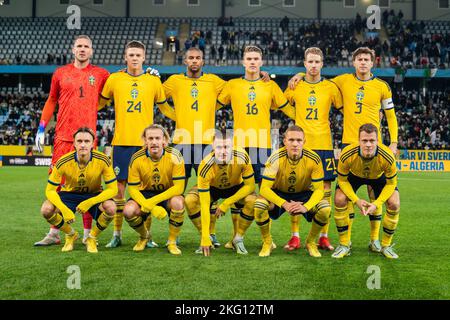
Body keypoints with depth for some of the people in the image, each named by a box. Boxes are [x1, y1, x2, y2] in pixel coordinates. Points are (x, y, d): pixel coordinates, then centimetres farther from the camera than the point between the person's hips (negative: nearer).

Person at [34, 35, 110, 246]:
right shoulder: (60, 73, 11)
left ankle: (88, 233, 10)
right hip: (63, 136, 1)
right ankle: (54, 233, 9)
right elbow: (51, 101, 17)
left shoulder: (100, 74, 8)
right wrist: (41, 129, 11)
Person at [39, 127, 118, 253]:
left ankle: (92, 237, -2)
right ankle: (71, 234, 4)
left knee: (111, 208, -33)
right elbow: (50, 190, -18)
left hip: (94, 195, -1)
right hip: (69, 194, 1)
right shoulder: (63, 162, -24)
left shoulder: (103, 161, -24)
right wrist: (64, 209, -35)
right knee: (46, 209, -27)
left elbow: (112, 189, -21)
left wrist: (90, 203, -33)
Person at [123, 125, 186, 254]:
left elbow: (179, 187, -24)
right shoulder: (137, 159, -17)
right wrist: (151, 208, -29)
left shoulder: (174, 156, -21)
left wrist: (153, 202, -32)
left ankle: (172, 242, -10)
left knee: (178, 202, -36)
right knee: (129, 210, -27)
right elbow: (133, 189, -14)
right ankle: (144, 236, 8)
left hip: (168, 193, -1)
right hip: (146, 193, 2)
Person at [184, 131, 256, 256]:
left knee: (252, 201, -30)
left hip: (235, 187, 1)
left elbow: (250, 186, -23)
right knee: (190, 200, -29)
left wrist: (226, 204, -31)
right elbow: (204, 204, -35)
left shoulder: (242, 157, -33)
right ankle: (208, 239, -7)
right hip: (212, 188, 0)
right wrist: (205, 238, -36)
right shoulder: (205, 166, -36)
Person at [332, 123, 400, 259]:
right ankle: (344, 245, -3)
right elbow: (342, 180, -20)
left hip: (379, 177, 0)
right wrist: (356, 200, -29)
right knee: (339, 200, -22)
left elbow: (391, 184, -21)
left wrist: (377, 204, -31)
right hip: (354, 175, 0)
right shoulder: (347, 155, -38)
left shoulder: (387, 156, -38)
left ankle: (386, 245, 3)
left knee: (394, 204, -19)